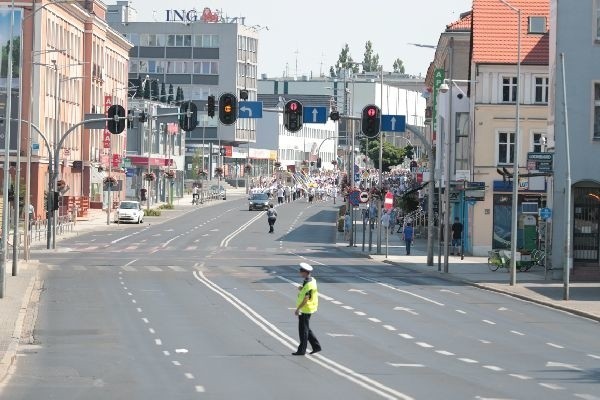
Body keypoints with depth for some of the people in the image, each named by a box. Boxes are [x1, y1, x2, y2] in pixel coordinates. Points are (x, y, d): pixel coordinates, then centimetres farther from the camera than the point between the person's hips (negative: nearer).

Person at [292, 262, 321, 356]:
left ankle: (302, 350, 6)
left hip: (305, 310, -10)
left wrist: (298, 309, -19)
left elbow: (306, 299, -24)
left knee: (303, 330, -1)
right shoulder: (310, 280, 8)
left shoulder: (309, 285, -22)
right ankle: (316, 346, 19)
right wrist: (300, 289, -1)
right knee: (306, 329, 16)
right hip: (304, 309, 10)